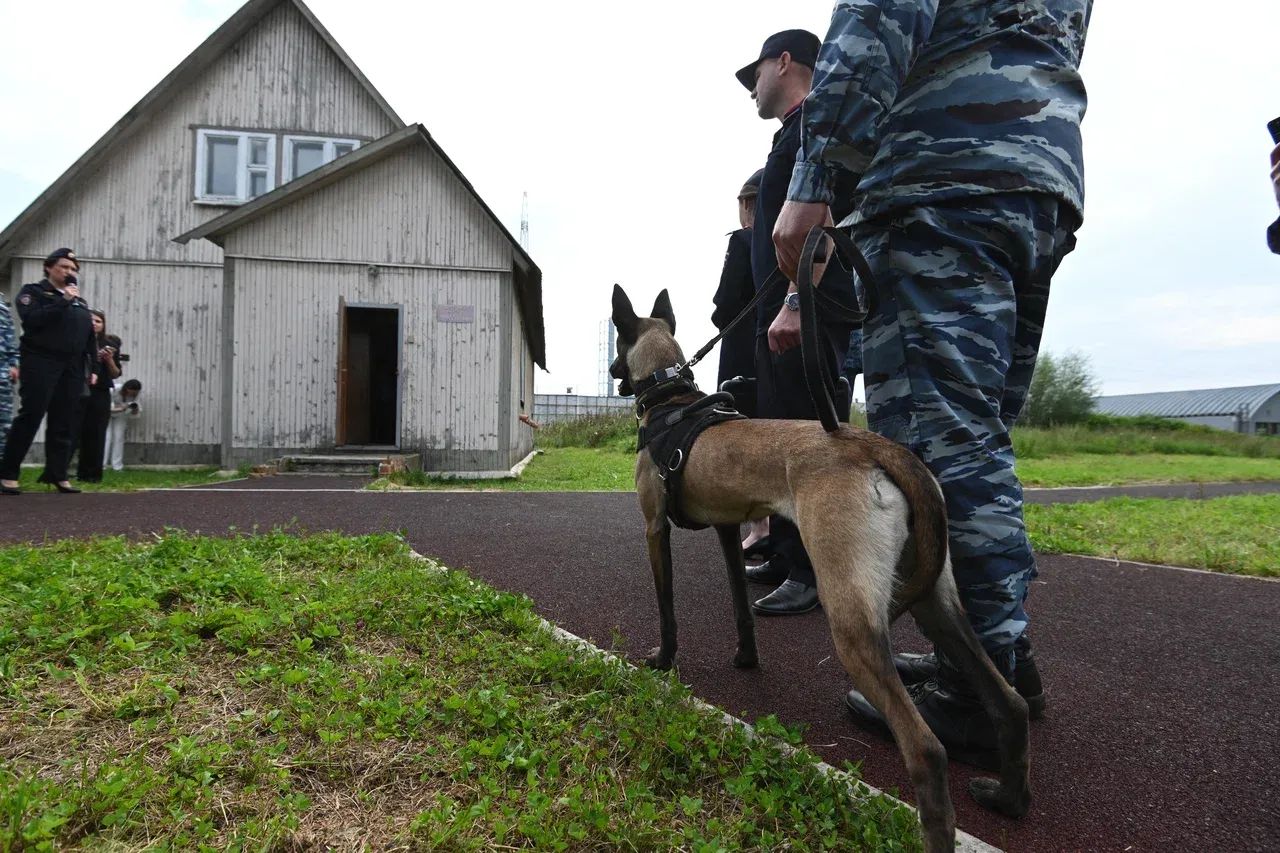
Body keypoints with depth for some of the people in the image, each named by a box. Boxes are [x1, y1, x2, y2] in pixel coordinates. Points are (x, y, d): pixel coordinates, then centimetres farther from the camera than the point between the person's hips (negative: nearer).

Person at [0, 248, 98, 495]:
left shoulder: (80, 302, 22)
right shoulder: (33, 291, 6)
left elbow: (90, 337, 20)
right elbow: (32, 320, -14)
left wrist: (93, 368, 13)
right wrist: (63, 301, -15)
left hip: (72, 368, 5)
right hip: (41, 363, -5)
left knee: (63, 423, 3)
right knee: (30, 417, -10)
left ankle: (57, 474, 6)